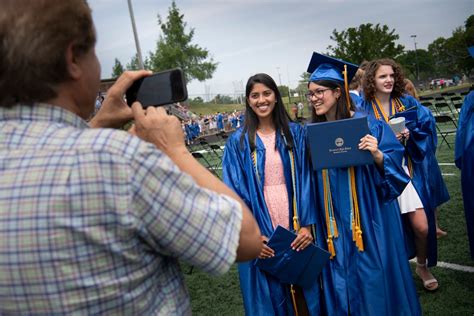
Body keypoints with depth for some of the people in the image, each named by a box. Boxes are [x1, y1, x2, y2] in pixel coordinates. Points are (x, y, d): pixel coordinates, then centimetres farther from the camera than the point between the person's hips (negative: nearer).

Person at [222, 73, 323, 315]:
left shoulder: (295, 133, 5)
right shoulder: (238, 141, 0)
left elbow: (305, 180, 1)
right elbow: (235, 190, -5)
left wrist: (307, 224, -8)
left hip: (295, 226, 1)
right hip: (260, 233, -1)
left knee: (303, 291, 13)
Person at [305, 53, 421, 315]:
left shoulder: (368, 124, -8)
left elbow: (394, 166, -8)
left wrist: (377, 155, -25)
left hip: (368, 219, -3)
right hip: (333, 224, 4)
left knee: (373, 278, 7)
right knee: (342, 280, 13)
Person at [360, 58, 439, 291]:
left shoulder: (407, 103, 6)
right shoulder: (364, 108, -4)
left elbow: (427, 126, 6)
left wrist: (410, 134, -11)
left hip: (409, 171, 2)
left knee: (422, 226, -2)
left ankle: (423, 266, 26)